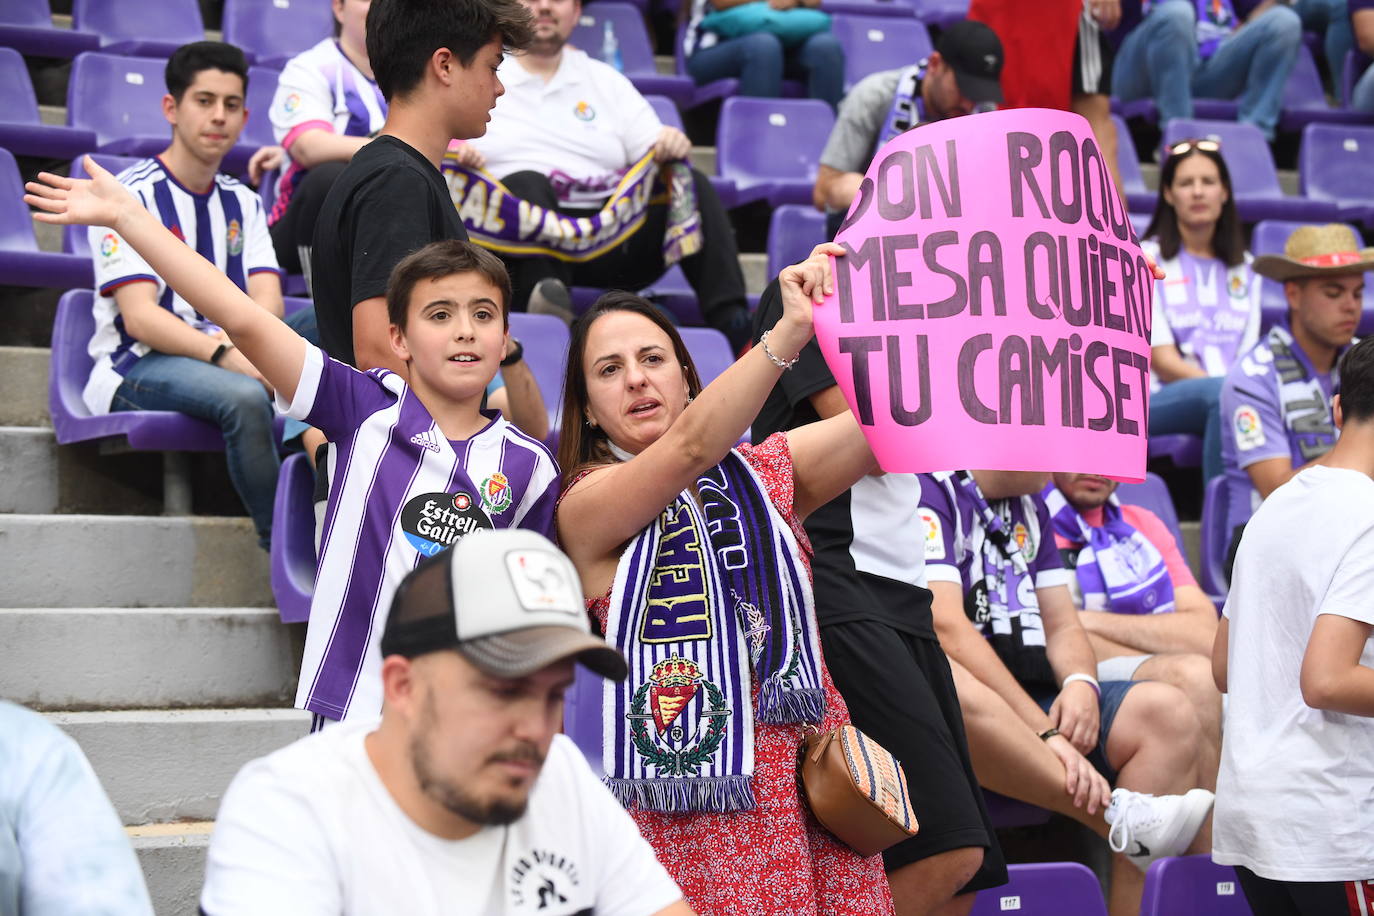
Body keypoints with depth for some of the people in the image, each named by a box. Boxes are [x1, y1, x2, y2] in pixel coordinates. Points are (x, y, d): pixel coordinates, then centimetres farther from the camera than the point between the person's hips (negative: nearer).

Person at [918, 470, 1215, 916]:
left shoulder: (1028, 503, 22)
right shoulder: (927, 487, -4)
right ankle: (1114, 815, -35)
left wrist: (1080, 683, -8)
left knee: (1167, 714, -14)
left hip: (1032, 700, 7)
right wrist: (1045, 735, -24)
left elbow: (1062, 627, 19)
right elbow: (944, 625, -17)